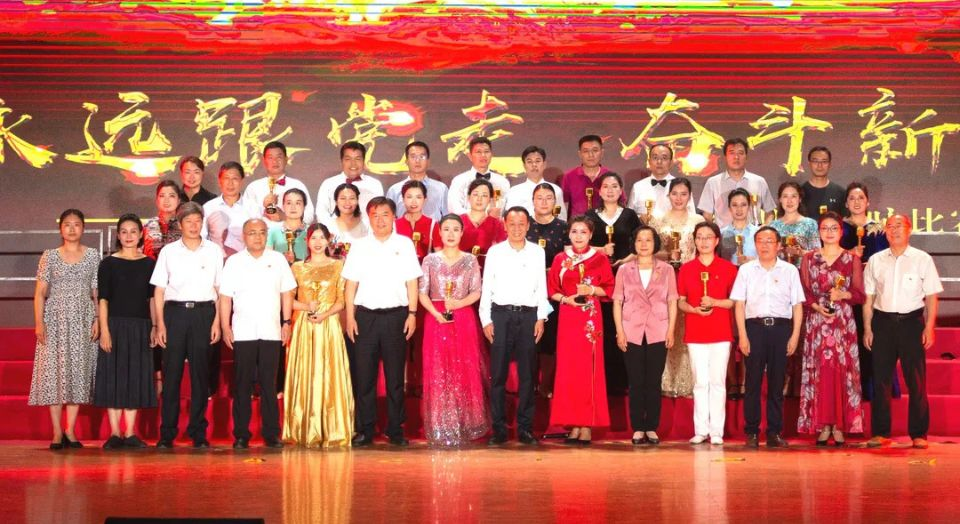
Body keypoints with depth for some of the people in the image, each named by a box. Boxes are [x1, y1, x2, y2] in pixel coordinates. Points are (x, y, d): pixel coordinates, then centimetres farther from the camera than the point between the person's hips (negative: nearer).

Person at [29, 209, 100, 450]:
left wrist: (98, 320, -3)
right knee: (54, 371, -4)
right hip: (55, 319, -1)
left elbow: (97, 292, 6)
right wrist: (39, 322, -7)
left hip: (82, 320, 1)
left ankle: (70, 430, 5)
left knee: (78, 371, 0)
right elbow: (40, 292, 2)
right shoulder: (49, 256, 4)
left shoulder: (93, 256, 6)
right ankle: (57, 432, 1)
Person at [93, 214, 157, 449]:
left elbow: (152, 298, 10)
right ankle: (115, 434, 4)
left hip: (140, 327, 2)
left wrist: (154, 326, 2)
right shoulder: (108, 263, 1)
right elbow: (103, 299, -3)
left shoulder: (149, 264, 8)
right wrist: (104, 330, -10)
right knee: (113, 377, -1)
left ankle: (130, 434, 10)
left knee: (136, 377, 4)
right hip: (115, 324, -2)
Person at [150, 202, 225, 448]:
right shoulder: (168, 252, 6)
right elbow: (159, 290, 6)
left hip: (203, 312, 0)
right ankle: (166, 433, 3)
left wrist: (217, 321, -1)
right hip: (175, 311, 0)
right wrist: (160, 324, -1)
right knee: (171, 372, -2)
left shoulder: (214, 251, 7)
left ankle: (198, 433, 9)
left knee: (200, 374, 2)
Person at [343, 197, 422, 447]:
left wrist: (412, 314, -3)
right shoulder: (360, 246, 8)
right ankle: (365, 430, 7)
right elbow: (351, 284, 6)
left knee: (395, 376, 4)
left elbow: (412, 283, 5)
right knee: (364, 374, 1)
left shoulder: (404, 244, 6)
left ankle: (395, 429, 10)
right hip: (365, 315, 1)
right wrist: (350, 317, 0)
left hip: (396, 315, -1)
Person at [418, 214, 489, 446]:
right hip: (436, 319, 0)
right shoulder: (430, 260, 4)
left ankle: (465, 425, 10)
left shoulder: (470, 260, 5)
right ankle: (441, 428, 5)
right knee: (438, 373, -1)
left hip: (464, 319, 0)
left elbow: (476, 292, 3)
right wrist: (436, 313, -14)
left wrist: (459, 303, -15)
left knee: (465, 372, 0)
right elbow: (422, 293, 1)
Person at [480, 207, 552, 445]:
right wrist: (486, 320, -1)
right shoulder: (495, 252, 5)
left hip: (528, 315, 1)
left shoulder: (537, 252, 8)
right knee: (498, 374, -1)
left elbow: (541, 287, 9)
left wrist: (541, 317, 2)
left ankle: (525, 427, 10)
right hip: (501, 315, -1)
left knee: (527, 374, 3)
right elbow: (486, 287, 5)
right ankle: (499, 428, 4)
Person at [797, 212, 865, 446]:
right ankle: (822, 425, -1)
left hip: (843, 322, -1)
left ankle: (840, 426, -2)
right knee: (819, 371, -4)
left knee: (843, 371, -5)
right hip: (816, 321, 1)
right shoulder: (809, 259, 10)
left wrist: (843, 294, -13)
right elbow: (803, 292, 6)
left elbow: (860, 295, 5)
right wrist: (817, 306, -11)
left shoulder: (852, 259, 7)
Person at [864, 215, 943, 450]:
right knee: (880, 379, 4)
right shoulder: (875, 261, 8)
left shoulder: (922, 260, 2)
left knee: (916, 380, 0)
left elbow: (932, 297, 1)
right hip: (883, 322, 2)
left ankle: (919, 434, 7)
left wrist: (929, 327, -7)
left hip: (912, 322, -2)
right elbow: (868, 298, 10)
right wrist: (867, 329, 5)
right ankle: (880, 433, 11)